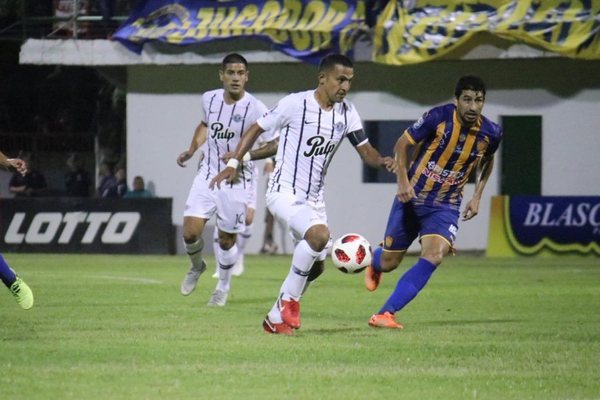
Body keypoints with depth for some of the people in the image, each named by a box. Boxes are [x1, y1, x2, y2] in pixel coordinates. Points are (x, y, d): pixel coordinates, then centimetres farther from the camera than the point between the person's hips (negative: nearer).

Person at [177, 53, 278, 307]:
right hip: (208, 175, 3)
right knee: (190, 231, -9)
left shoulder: (255, 109, -16)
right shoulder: (209, 99, -1)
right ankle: (196, 266, 24)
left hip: (237, 182, -3)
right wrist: (192, 150, 10)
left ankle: (223, 286, 32)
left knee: (226, 239, 6)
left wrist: (245, 154, -26)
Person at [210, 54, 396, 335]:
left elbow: (365, 151, 2)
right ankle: (289, 299, -13)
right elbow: (256, 129, -4)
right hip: (284, 193, -7)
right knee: (320, 234, -31)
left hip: (314, 198, 7)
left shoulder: (346, 112, 1)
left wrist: (381, 161, -20)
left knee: (315, 265, 10)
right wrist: (233, 164, -7)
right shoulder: (296, 104, -15)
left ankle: (276, 318, 28)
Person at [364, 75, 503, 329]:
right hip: (411, 198, -1)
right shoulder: (438, 118, -19)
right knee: (389, 262, 7)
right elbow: (403, 144, -5)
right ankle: (374, 263, 49)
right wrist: (403, 180, -16)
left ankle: (385, 314, -22)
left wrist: (477, 196, 8)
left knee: (434, 256, -26)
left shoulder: (491, 133, -9)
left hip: (445, 207, 1)